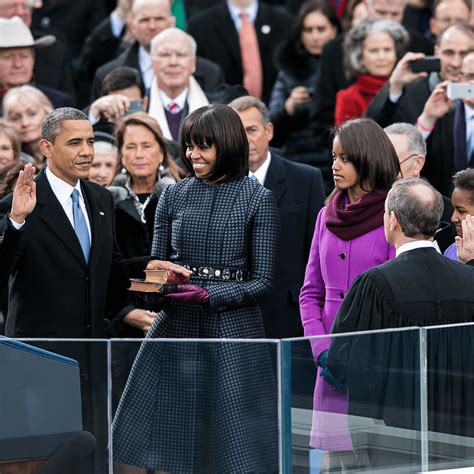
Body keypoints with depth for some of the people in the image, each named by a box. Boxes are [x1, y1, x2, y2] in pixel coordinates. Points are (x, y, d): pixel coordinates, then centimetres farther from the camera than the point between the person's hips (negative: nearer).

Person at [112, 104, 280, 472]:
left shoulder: (258, 200, -1)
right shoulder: (174, 196, 9)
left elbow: (263, 282, -3)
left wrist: (209, 295, -17)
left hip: (232, 333, -3)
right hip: (174, 329, 3)